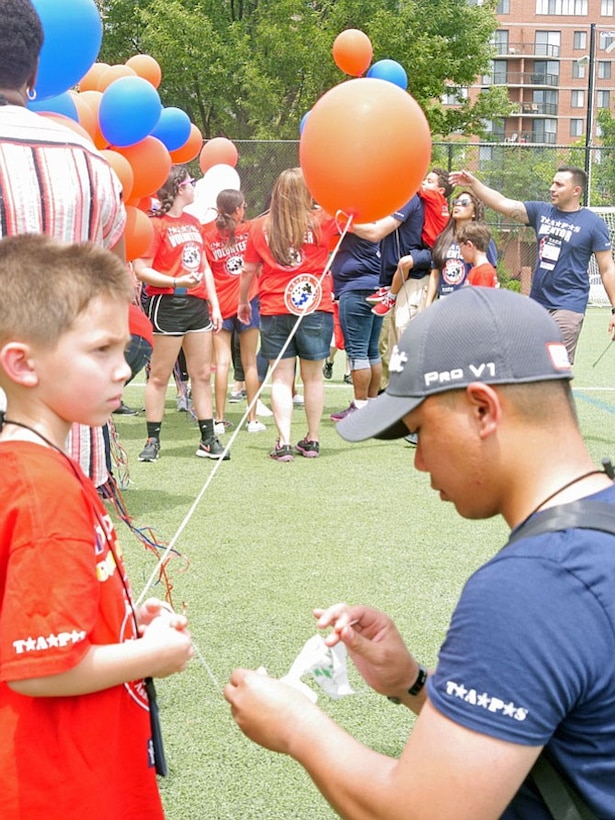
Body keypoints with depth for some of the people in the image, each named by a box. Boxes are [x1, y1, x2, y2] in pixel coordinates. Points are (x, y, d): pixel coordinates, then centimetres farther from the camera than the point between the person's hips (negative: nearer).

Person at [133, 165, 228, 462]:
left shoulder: (193, 223, 16)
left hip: (197, 304, 8)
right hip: (167, 304, -8)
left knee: (202, 374, 9)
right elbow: (141, 270, -14)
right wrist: (176, 282, -24)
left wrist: (214, 304, 15)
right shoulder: (155, 224, -8)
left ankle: (208, 440, 14)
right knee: (160, 376, -1)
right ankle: (153, 440, 6)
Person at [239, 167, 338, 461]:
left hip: (274, 311, 1)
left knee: (281, 378, 3)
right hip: (314, 308, -1)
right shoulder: (321, 221, -3)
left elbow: (248, 270, 9)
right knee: (313, 376, 10)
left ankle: (283, 443, -4)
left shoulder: (261, 226, 3)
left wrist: (243, 302, 23)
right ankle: (312, 440, 17)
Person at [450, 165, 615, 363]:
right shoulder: (541, 212, 8)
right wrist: (474, 183, -8)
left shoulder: (594, 223, -4)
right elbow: (503, 204, 3)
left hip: (568, 305, -5)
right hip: (536, 302, 5)